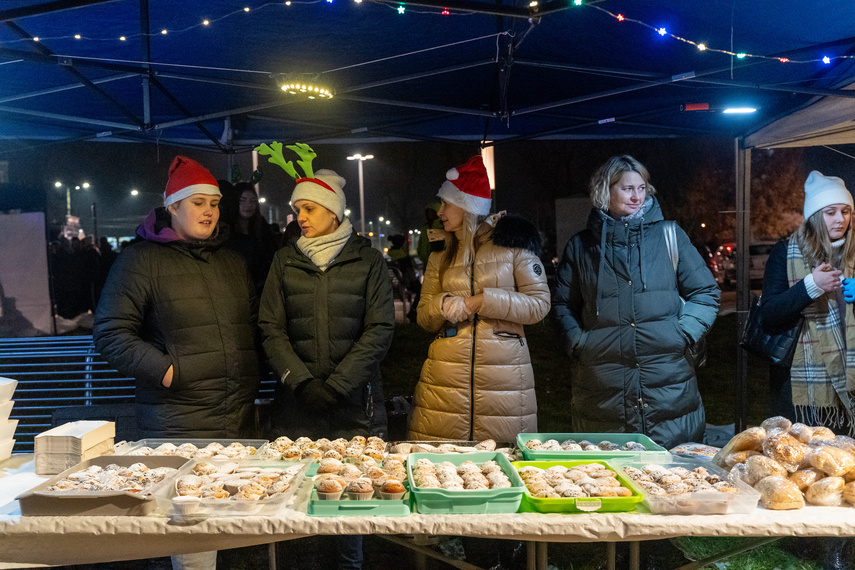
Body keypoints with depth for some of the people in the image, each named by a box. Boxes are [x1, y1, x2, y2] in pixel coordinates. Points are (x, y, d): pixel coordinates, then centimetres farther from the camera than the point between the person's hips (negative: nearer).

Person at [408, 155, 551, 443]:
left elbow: (539, 304, -3)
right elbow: (424, 317, 14)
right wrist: (443, 305, -8)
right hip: (446, 373, 3)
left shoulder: (512, 245, 4)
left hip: (503, 372, -3)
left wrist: (483, 301, -10)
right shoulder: (440, 258, 17)